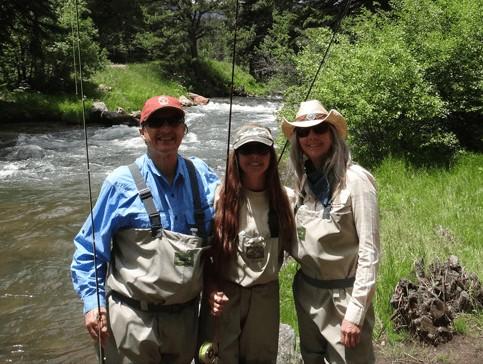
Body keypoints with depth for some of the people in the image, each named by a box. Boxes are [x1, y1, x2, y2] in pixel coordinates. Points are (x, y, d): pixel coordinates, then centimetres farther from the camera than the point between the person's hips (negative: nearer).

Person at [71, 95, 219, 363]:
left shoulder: (201, 175, -1)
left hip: (185, 316, 4)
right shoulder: (122, 182, -11)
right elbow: (89, 246, -4)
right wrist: (93, 301, -10)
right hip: (133, 318, -4)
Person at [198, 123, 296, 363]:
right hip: (224, 295, -2)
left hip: (266, 295, 2)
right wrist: (211, 289, -12)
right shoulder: (220, 198, -9)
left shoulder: (286, 198, -3)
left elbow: (292, 244, 9)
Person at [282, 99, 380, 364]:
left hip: (343, 294, -6)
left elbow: (369, 251, -17)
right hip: (307, 291, 6)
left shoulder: (355, 180, -16)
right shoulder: (305, 179, 3)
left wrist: (356, 311, -17)